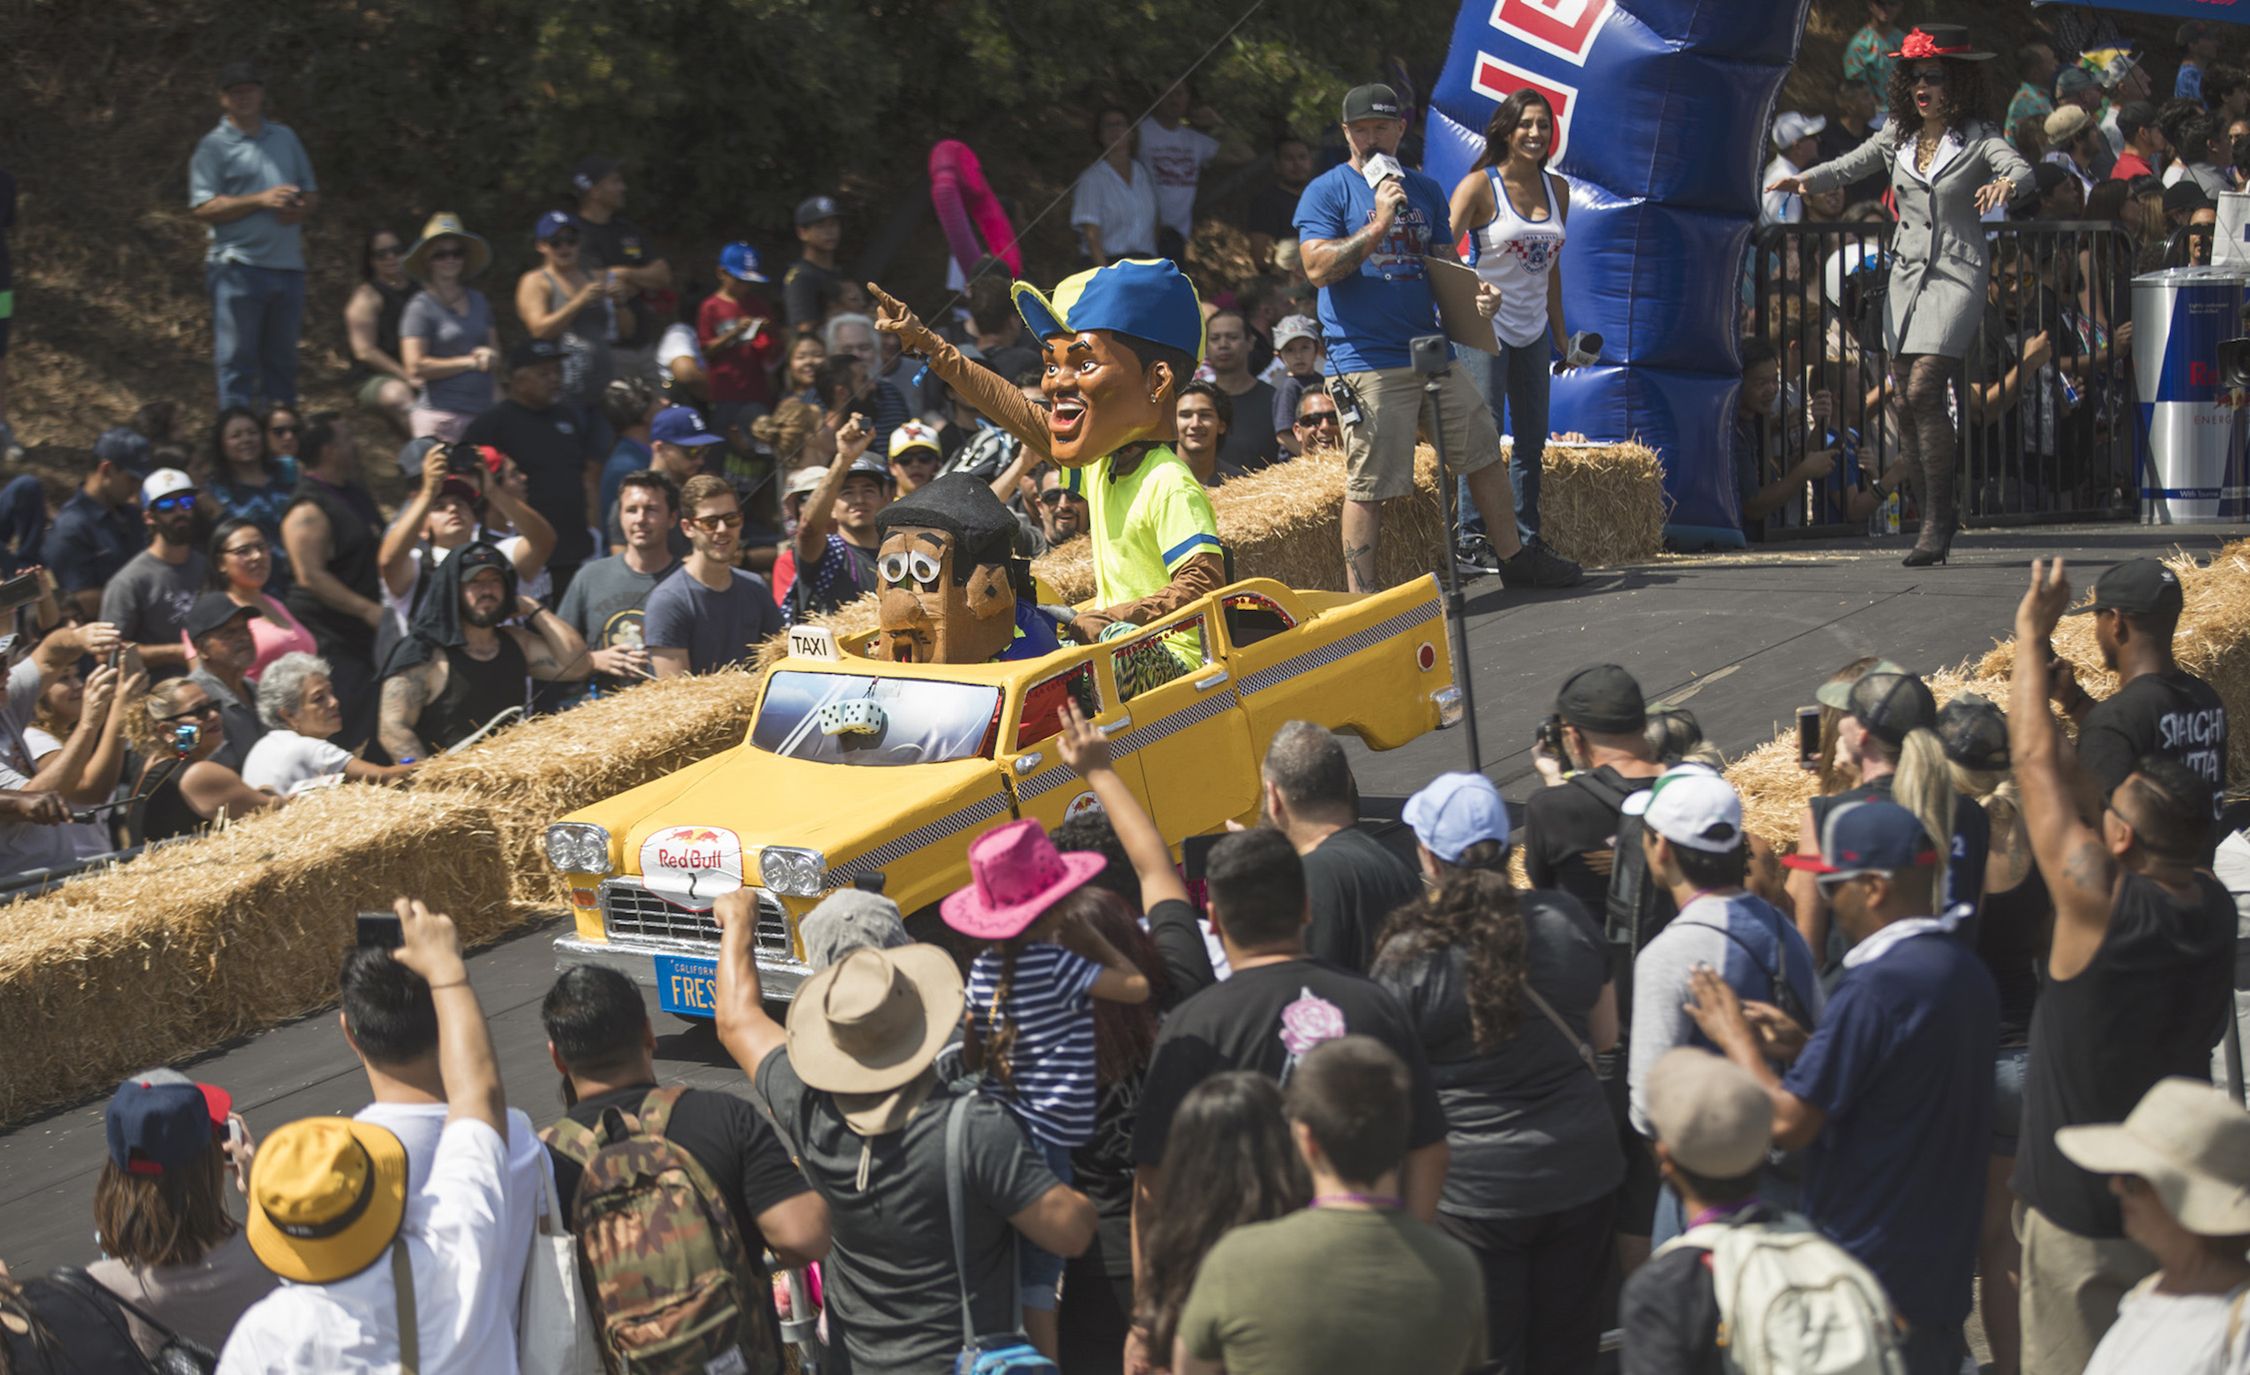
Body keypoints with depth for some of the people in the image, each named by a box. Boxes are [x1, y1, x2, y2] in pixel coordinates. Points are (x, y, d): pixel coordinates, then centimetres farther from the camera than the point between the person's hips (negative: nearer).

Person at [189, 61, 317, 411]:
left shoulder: (285, 138, 18)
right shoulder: (215, 146, 0)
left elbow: (312, 194, 22)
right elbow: (203, 208, -10)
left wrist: (301, 208, -3)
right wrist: (261, 200, -17)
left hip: (288, 265, 5)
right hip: (240, 264, -5)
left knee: (282, 362, 10)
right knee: (237, 361, -5)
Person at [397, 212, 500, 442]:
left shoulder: (478, 300, 17)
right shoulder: (421, 307, -1)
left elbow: (497, 355, 22)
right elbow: (416, 366, -10)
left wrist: (490, 357, -3)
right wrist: (469, 362, -5)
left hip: (482, 412, 6)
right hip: (441, 416, -6)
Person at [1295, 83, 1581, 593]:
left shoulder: (1424, 190, 17)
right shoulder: (1327, 191, -1)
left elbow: (1446, 265, 19)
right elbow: (1318, 268, -13)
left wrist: (1476, 291, -3)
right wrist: (1378, 226, -20)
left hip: (1432, 353, 6)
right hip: (1365, 362, -6)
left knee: (1485, 454, 13)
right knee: (1368, 485, -8)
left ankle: (1513, 557, 28)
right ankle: (1359, 598, -2)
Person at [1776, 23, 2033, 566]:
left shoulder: (1978, 138, -6)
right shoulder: (1899, 134, 7)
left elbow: (2022, 168, -20)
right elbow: (1852, 165, 15)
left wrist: (2006, 183, -43)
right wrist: (1806, 179, -3)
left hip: (1957, 274, -5)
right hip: (1907, 271, 5)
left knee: (1923, 389, -18)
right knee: (1906, 400, 3)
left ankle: (1938, 515, -10)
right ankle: (1938, 514, 16)